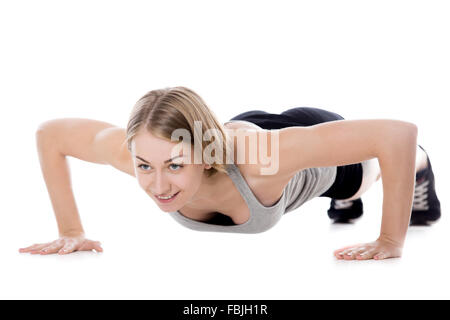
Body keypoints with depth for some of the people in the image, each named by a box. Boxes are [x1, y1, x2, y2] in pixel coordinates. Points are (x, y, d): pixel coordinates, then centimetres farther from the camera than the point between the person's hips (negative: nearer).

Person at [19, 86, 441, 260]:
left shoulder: (257, 158, -52)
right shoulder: (137, 150, -41)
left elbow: (398, 133, -49)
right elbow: (49, 134, -22)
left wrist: (391, 242, -44)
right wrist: (70, 231, -23)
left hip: (315, 146, -3)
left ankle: (418, 164, 69)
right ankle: (347, 201, 76)